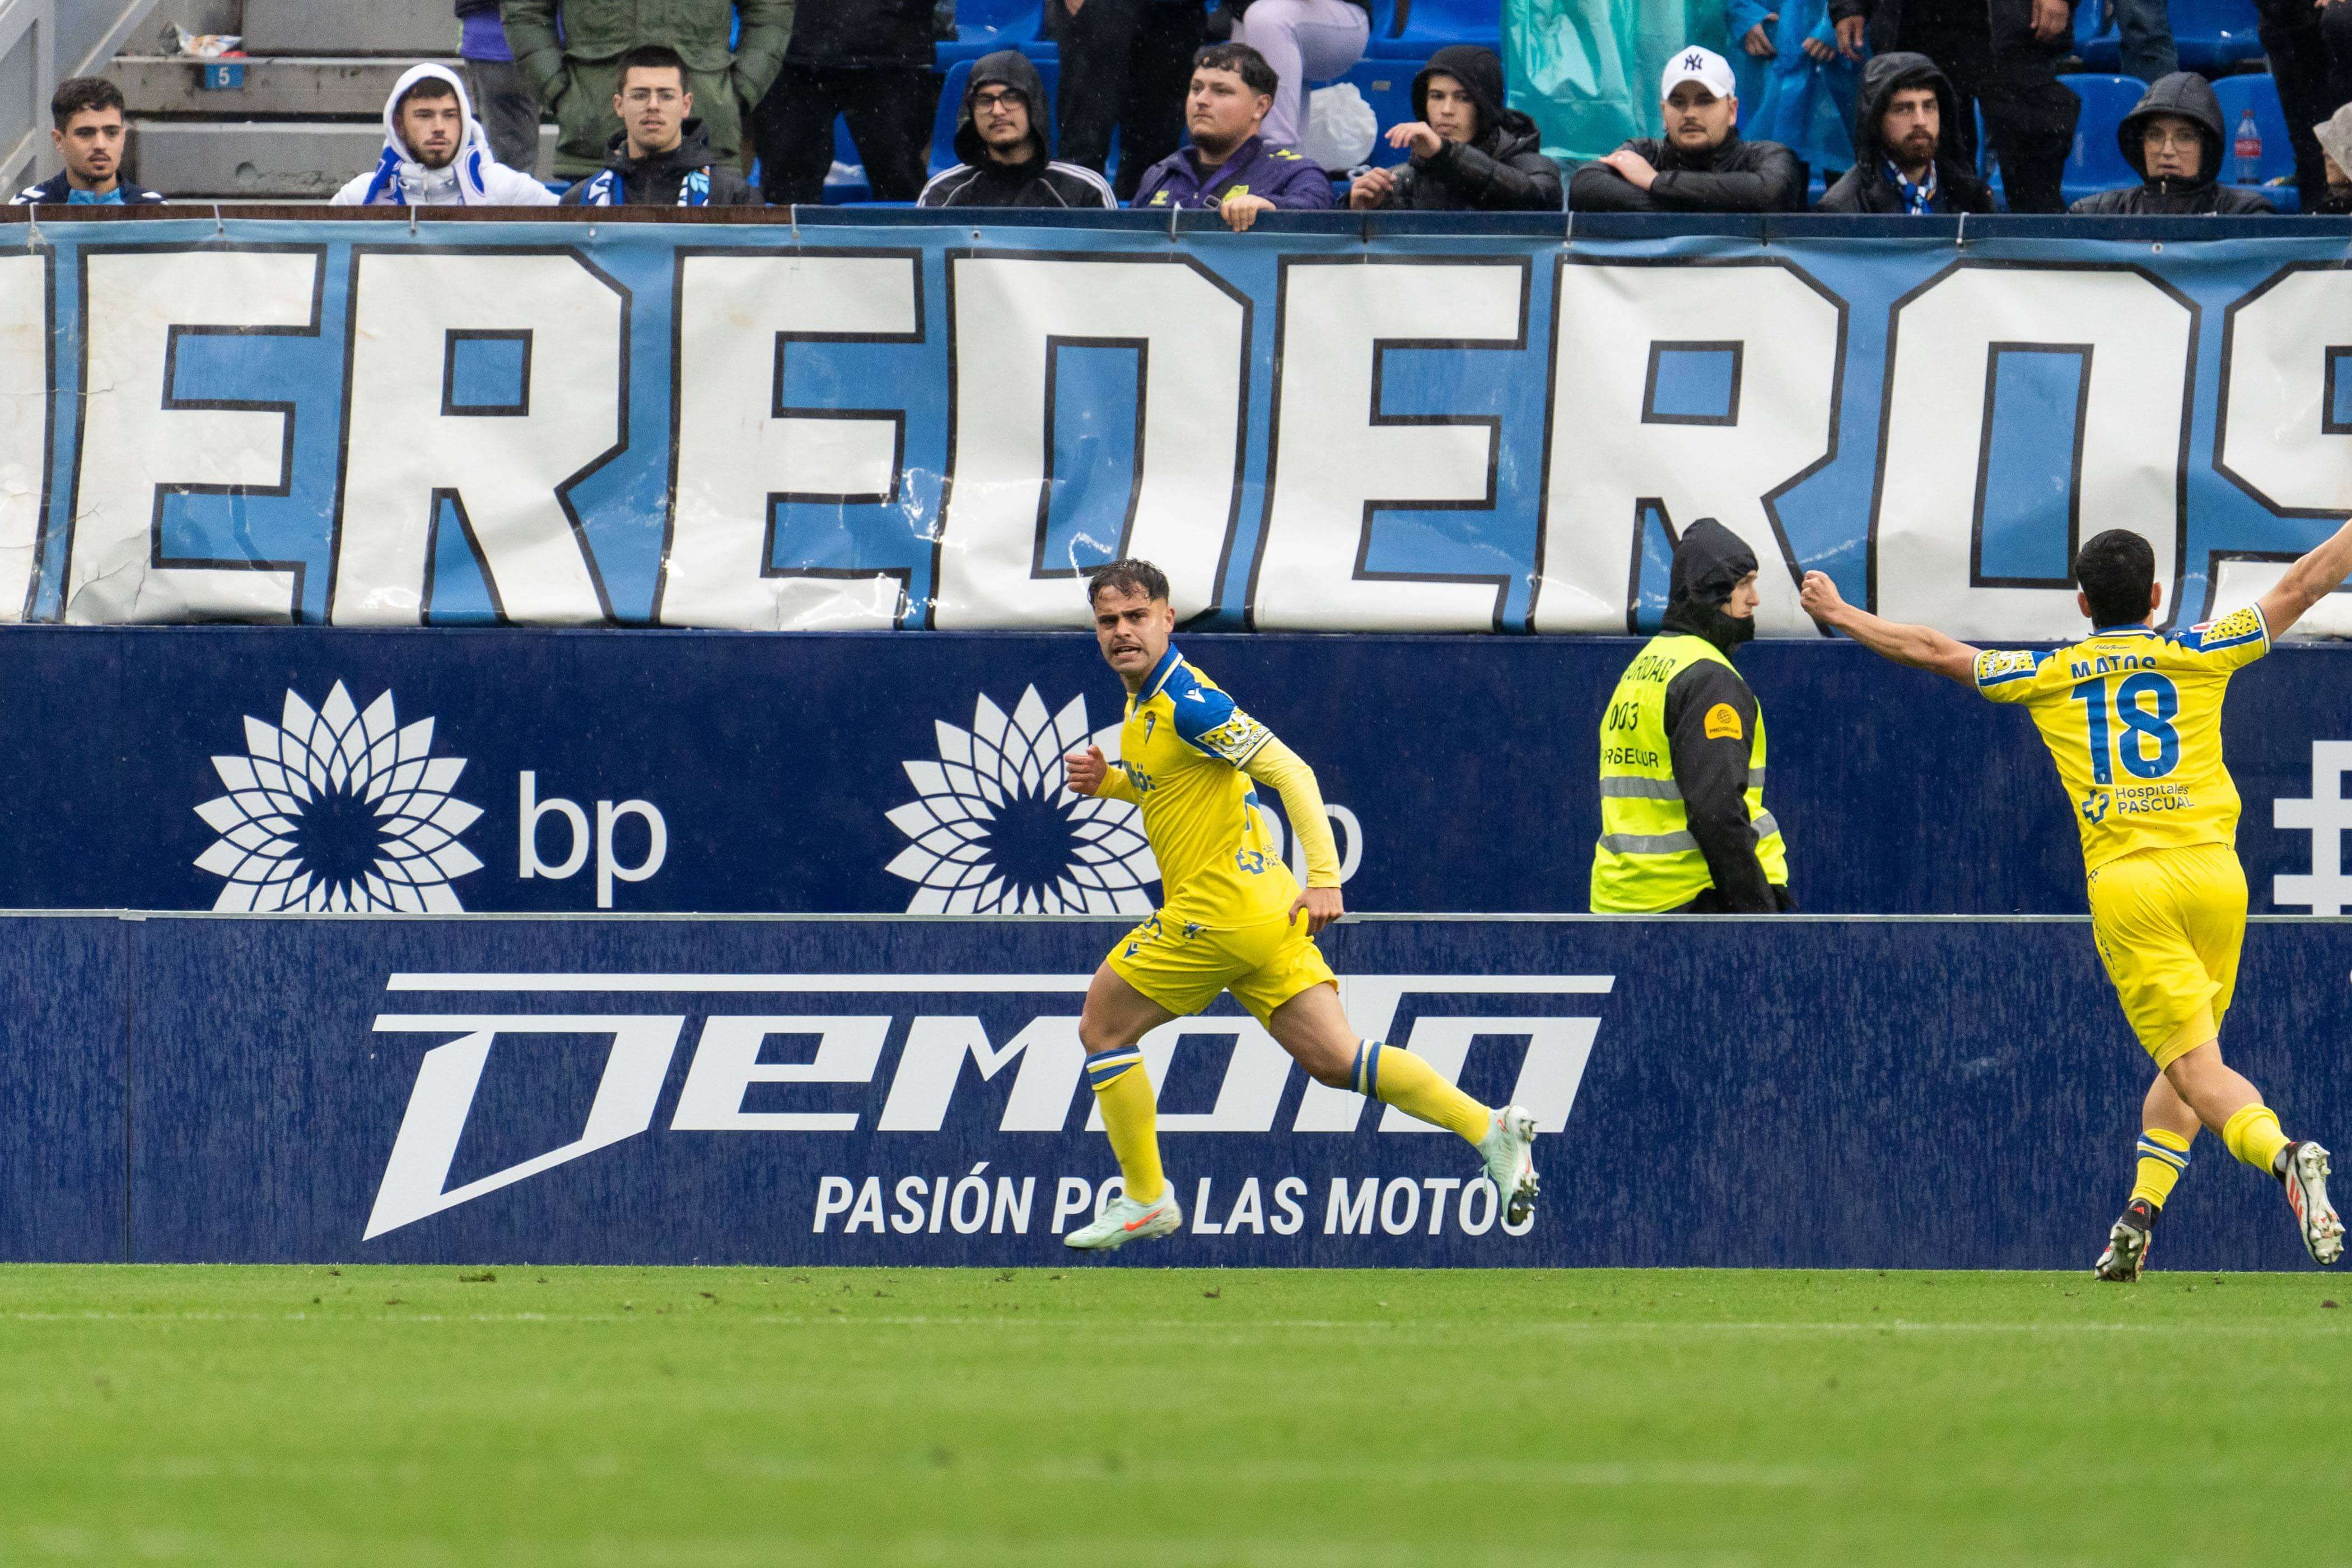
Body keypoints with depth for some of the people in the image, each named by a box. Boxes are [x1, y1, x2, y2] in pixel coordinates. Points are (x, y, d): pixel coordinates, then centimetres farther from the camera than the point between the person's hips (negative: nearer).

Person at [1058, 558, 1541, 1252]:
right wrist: (1107, 780, 10)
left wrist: (1324, 877, -28)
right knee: (1335, 1060, 2)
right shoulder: (1143, 704, 14)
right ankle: (1489, 1129, -7)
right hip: (1262, 909, 9)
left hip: (1217, 912, -9)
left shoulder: (1187, 703, -15)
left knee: (1103, 1028, 4)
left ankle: (1145, 1200, 9)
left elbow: (1290, 771, -21)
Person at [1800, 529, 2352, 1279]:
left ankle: (2282, 1152, -37)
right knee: (2187, 1062, 18)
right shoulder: (2198, 655, 9)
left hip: (2126, 886, -1)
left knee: (2198, 1069, -8)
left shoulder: (2049, 678, 10)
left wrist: (1840, 615, 32)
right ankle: (2140, 1219, 8)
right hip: (2214, 874, 1)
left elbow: (1935, 651, 19)